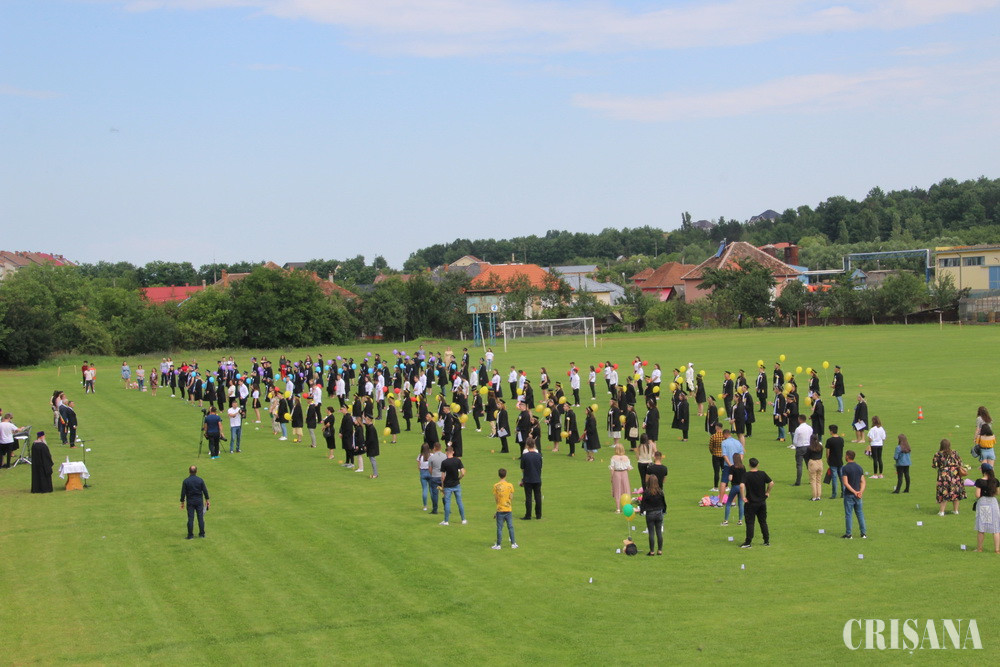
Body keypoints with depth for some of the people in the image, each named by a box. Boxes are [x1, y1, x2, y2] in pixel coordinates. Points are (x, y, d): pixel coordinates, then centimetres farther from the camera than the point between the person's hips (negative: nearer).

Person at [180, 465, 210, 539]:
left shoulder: (186, 481, -8)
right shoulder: (200, 480, -4)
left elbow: (183, 493, -5)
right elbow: (205, 491, 0)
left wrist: (182, 502, 5)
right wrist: (207, 500, 11)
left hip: (190, 502, -1)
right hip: (199, 502, 1)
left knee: (190, 518, 1)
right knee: (200, 518, 8)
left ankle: (190, 535, 2)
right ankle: (202, 534, 13)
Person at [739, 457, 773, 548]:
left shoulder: (746, 475, -11)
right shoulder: (762, 474, -2)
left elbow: (742, 486, -25)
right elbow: (771, 483, -2)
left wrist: (743, 497, -15)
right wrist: (767, 492, 11)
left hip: (751, 503, -3)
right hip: (762, 502, 3)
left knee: (750, 523, 1)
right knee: (763, 522, 15)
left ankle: (748, 542, 0)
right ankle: (767, 541, 19)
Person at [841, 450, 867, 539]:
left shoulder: (845, 468, -11)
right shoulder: (859, 467, 7)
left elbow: (845, 483, -18)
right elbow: (863, 481, 3)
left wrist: (854, 492, -15)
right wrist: (861, 491, -7)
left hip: (849, 495, -5)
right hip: (858, 495, 5)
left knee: (848, 514, 0)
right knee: (860, 513, 11)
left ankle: (848, 534, 3)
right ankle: (864, 533, 12)